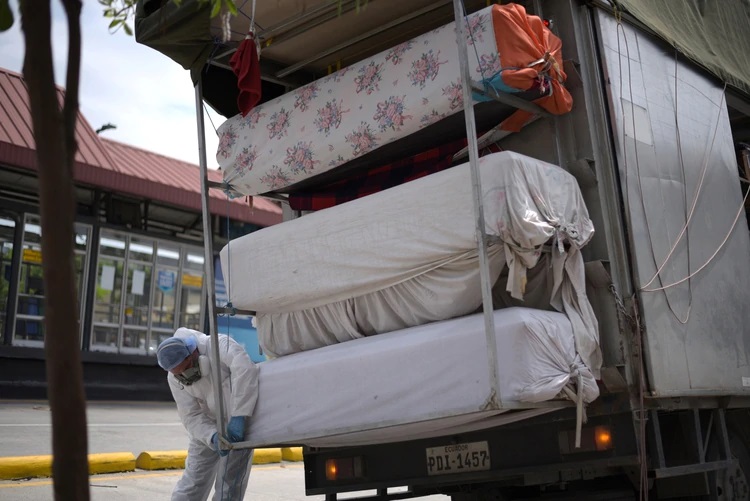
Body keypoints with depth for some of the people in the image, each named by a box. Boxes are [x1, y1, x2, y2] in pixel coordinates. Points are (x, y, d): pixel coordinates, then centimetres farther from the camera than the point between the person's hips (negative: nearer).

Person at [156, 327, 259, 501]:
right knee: (191, 486, 6)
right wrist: (213, 437, -35)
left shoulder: (219, 345, -27)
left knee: (229, 485, -2)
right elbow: (191, 417, -15)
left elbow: (245, 369, -44)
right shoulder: (175, 379, -11)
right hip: (207, 430, 4)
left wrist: (238, 416, -49)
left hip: (239, 423, -4)